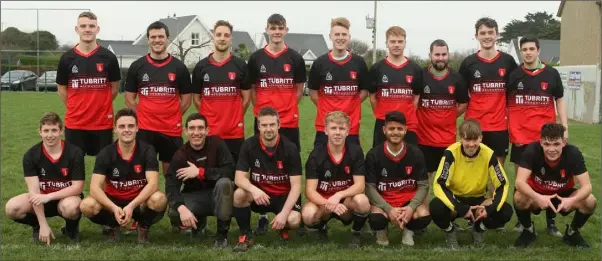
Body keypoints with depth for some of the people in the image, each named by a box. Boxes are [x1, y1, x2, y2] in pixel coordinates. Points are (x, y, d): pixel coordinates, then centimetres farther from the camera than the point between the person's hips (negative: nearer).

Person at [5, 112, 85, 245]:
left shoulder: (75, 153, -16)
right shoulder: (31, 155, -12)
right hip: (42, 198, 2)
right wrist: (43, 225, -23)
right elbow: (34, 190, -17)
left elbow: (78, 187, -17)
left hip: (66, 198, -2)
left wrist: (49, 196, -29)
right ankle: (37, 226, 7)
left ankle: (71, 228, -2)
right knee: (12, 208, -26)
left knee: (71, 207, -39)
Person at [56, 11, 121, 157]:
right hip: (74, 123, 1)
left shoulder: (109, 57, -1)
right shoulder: (67, 58, 1)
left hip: (103, 122, -1)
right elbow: (61, 89, 10)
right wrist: (75, 109, 7)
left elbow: (115, 87, 7)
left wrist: (100, 106, 7)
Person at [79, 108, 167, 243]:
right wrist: (114, 208, -35)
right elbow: (95, 187, -18)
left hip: (139, 201, -1)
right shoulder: (105, 153, -10)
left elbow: (153, 183, -22)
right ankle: (114, 226, 4)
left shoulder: (147, 151, -12)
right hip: (113, 201, 1)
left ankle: (144, 226, 0)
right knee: (87, 205, -29)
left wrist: (131, 206, -36)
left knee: (159, 199, -34)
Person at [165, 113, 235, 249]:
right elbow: (171, 186, -18)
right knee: (174, 214, -29)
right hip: (194, 197, 1)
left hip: (218, 195, -1)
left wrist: (200, 172, -26)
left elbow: (230, 172, -22)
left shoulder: (217, 144, -11)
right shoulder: (180, 155, -8)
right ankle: (198, 222, 10)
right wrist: (181, 208, -38)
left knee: (224, 182, -34)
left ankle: (222, 234, -19)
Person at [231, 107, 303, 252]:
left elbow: (296, 185, -16)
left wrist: (284, 213, -28)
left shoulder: (290, 148, -15)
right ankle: (245, 235, -8)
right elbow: (239, 178, -14)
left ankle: (283, 228, 9)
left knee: (294, 221, -31)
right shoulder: (249, 145, -11)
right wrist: (253, 189, -37)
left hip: (283, 196, -1)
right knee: (239, 194, -32)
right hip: (258, 195, 1)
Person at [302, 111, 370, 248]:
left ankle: (356, 233, -1)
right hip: (322, 201, 0)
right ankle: (322, 229, 5)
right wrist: (328, 204, -37)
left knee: (362, 201, -34)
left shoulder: (355, 151, -10)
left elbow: (360, 185, -15)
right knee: (308, 214, -34)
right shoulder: (316, 154, -13)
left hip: (346, 201, 0)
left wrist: (338, 196, -33)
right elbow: (310, 190, -17)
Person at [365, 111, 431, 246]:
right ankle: (381, 231, 6)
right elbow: (370, 187, -10)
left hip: (409, 198, 1)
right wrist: (388, 209, -23)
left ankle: (408, 230, 7)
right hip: (382, 199, -1)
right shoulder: (373, 154, -10)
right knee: (376, 219, -35)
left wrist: (411, 207, -24)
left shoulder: (416, 153, -5)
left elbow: (423, 185, -5)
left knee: (424, 217, -31)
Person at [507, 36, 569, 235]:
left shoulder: (551, 74, 4)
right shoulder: (513, 75, 3)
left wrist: (564, 127, 2)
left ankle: (551, 222, 7)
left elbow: (559, 100, 10)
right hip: (520, 135, 0)